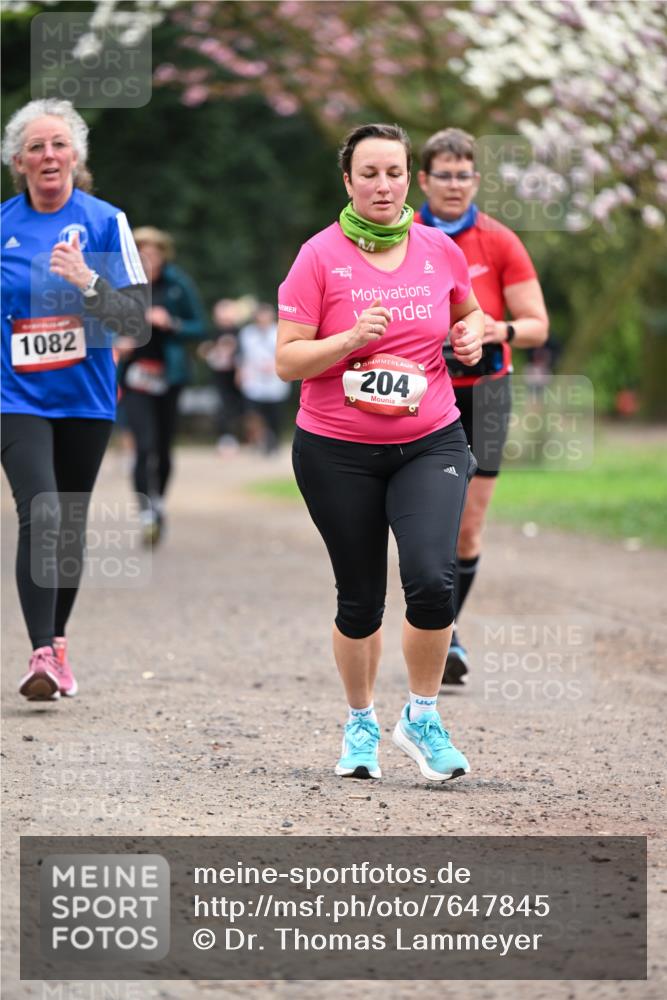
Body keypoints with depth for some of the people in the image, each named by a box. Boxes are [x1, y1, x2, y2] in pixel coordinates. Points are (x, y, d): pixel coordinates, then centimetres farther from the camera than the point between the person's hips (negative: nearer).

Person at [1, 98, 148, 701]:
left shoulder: (104, 221, -3)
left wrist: (88, 281, -24)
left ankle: (57, 642, 30)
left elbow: (135, 319, -10)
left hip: (86, 399, 1)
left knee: (71, 526, 12)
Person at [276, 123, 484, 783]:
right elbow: (286, 360, -7)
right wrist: (351, 339, -22)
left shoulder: (439, 250, 4)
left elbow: (469, 311, 24)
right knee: (360, 600, 6)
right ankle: (360, 724, 30)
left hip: (430, 444, 1)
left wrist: (472, 335, 2)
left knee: (432, 580, -18)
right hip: (338, 453, -1)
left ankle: (421, 718, 2)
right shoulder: (320, 257, -6)